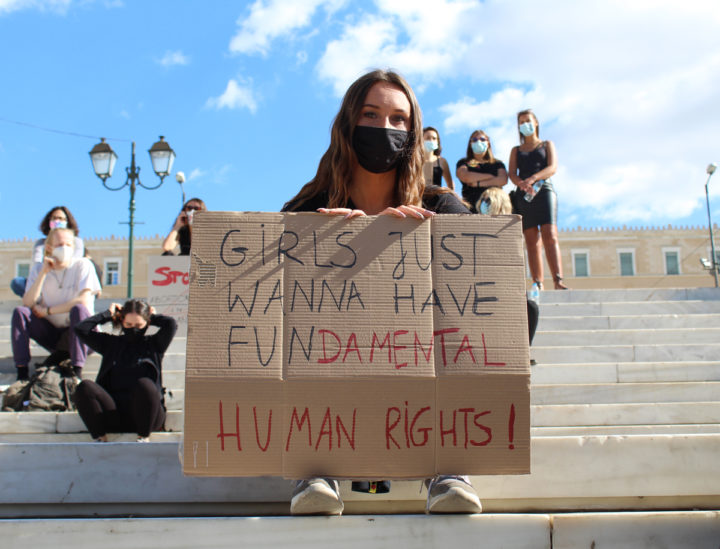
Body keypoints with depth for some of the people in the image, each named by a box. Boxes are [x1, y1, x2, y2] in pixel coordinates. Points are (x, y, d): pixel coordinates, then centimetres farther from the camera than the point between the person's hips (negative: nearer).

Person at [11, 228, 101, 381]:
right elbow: (27, 304, -9)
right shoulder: (38, 269, 4)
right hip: (52, 333, 4)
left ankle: (77, 372, -36)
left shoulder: (83, 265, -6)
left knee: (79, 309, -33)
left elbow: (84, 300, -21)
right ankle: (22, 373, -21)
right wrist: (43, 273, -16)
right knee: (19, 312, -17)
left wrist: (48, 310, -15)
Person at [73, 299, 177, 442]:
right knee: (85, 387, -22)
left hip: (146, 414, -2)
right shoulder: (112, 343, 21)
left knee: (144, 384, -36)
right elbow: (81, 329, 14)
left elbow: (170, 324, -4)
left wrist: (152, 317, 14)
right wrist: (108, 314, 18)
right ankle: (100, 438, -19)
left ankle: (144, 437, -17)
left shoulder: (153, 344, 14)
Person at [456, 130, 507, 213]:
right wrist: (490, 176, 3)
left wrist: (479, 183, -3)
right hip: (472, 205, -1)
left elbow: (503, 180, 2)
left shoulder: (497, 163, 21)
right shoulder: (464, 163, 17)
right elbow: (465, 177, -4)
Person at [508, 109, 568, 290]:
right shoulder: (516, 150, 24)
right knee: (532, 241, -6)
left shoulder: (547, 145, 19)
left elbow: (553, 167, 2)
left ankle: (558, 281, -29)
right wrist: (522, 184, -17)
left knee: (550, 235, -19)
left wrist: (533, 178, -17)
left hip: (544, 190, -2)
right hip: (523, 195, 2)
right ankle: (538, 285, -11)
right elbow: (512, 174, 7)